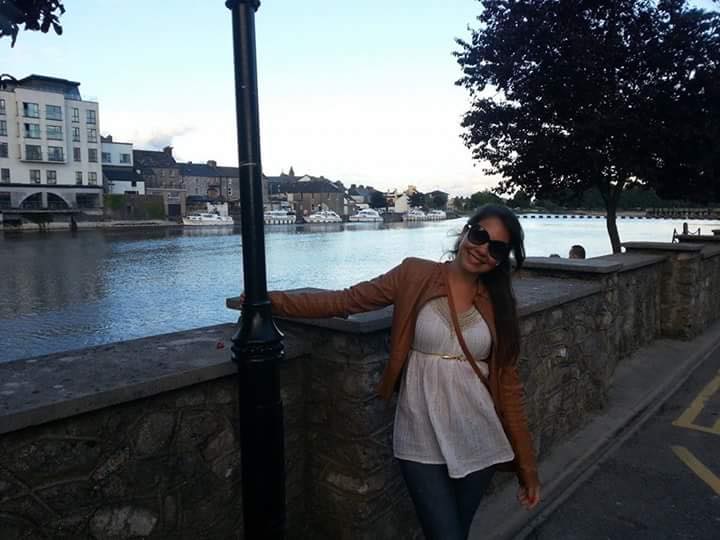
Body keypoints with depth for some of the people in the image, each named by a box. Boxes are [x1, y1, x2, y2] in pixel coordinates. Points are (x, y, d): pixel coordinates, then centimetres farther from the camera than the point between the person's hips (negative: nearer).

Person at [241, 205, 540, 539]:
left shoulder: (499, 305, 2)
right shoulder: (415, 276, -5)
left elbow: (508, 386, 3)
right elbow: (344, 301, -6)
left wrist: (527, 467, 4)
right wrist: (271, 300, -12)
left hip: (477, 443, 3)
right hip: (421, 442, -2)